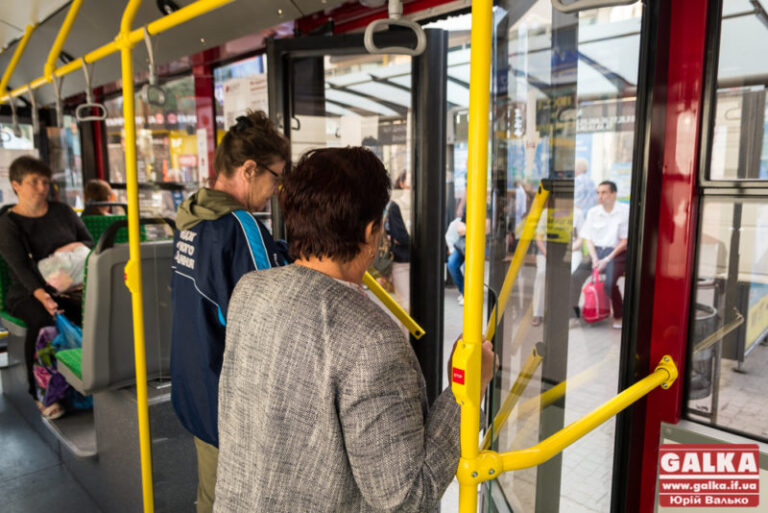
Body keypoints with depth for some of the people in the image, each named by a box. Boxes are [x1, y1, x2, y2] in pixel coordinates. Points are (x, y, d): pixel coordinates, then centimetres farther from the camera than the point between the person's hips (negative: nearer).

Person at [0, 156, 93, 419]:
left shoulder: (62, 212, 13)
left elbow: (91, 243, 18)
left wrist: (76, 246, -8)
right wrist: (42, 295, -31)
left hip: (68, 286, 3)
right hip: (27, 292, -2)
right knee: (42, 320, -36)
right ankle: (41, 392, -19)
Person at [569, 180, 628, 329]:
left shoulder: (624, 211, -2)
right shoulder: (593, 212, 10)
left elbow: (625, 241, -5)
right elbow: (588, 239, 9)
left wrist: (607, 259, -13)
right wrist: (594, 259, -7)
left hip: (616, 254, -4)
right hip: (596, 252, 4)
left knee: (610, 283, -28)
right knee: (575, 277, -19)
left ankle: (618, 317, -3)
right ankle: (574, 314, -9)